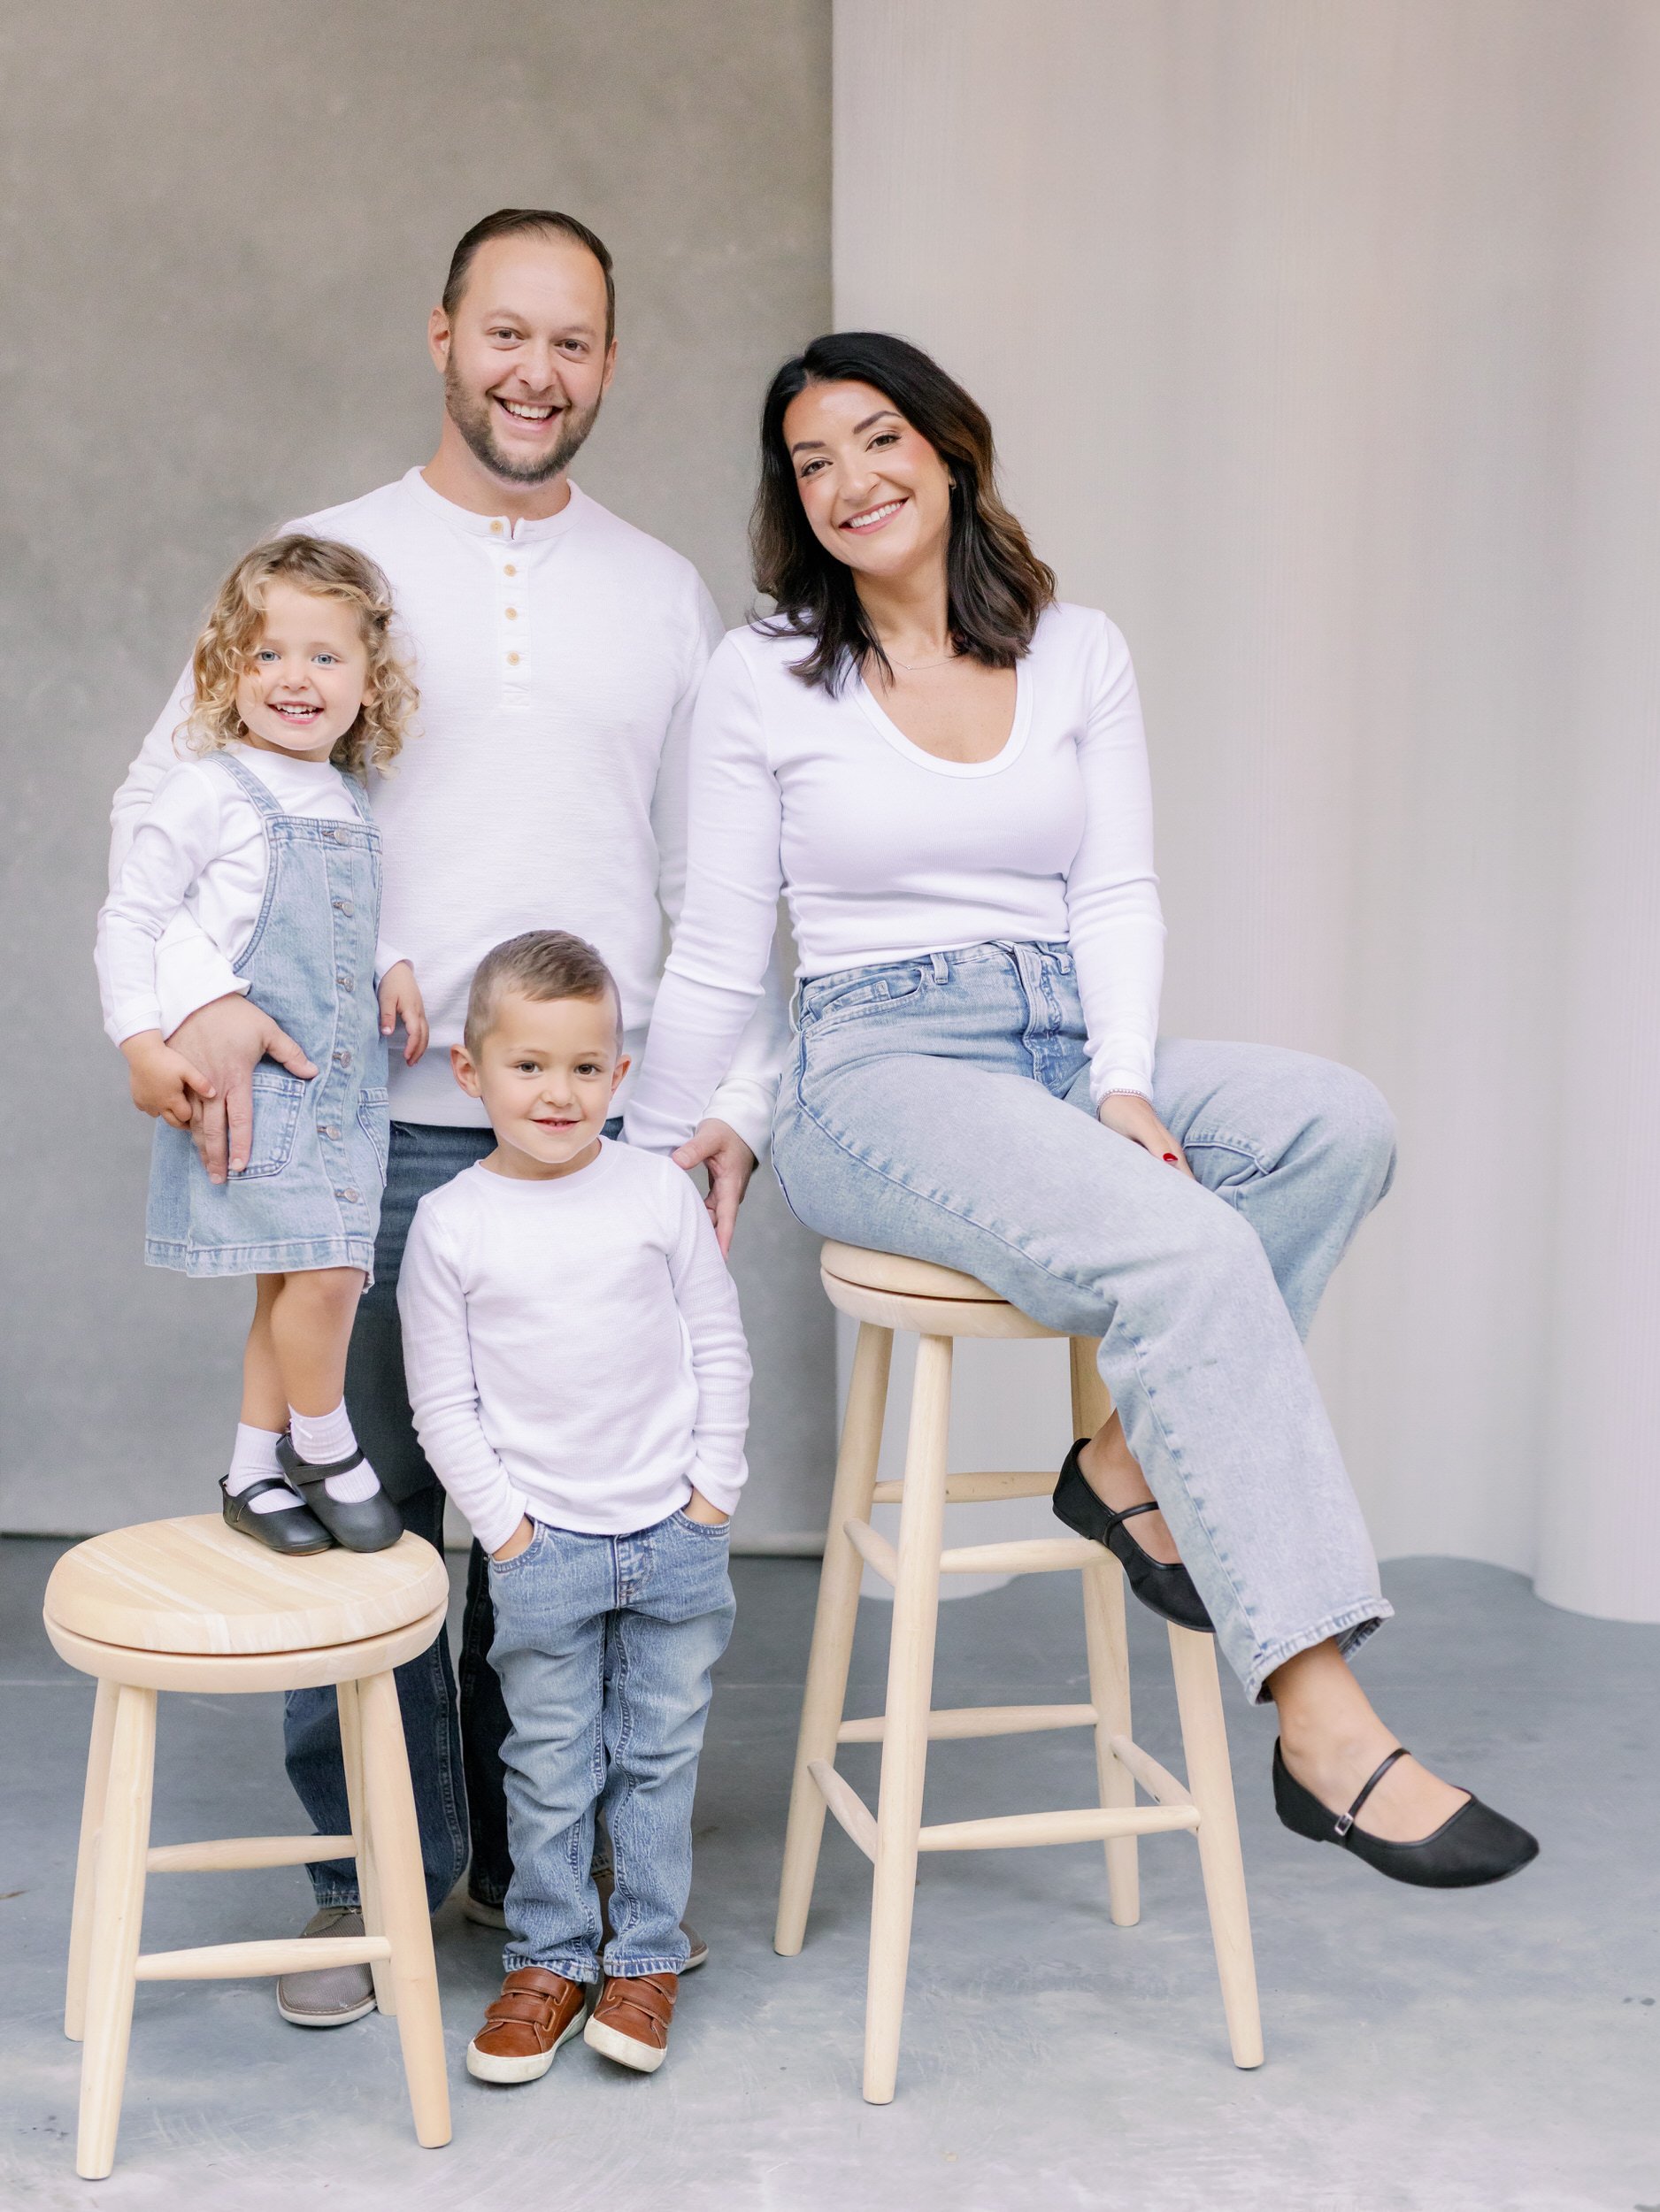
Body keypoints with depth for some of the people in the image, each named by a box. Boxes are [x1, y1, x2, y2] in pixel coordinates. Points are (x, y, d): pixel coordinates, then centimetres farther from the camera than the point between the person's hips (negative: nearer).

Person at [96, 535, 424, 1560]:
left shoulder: (352, 805, 11)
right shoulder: (209, 791, -7)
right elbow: (130, 918, -5)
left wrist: (394, 968, 4)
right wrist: (145, 1044, -13)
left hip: (343, 1083, 7)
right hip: (250, 1080, -6)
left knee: (292, 1283, 11)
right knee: (322, 1271, -15)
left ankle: (255, 1469, 24)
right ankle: (326, 1449, 7)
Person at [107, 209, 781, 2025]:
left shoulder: (668, 597, 12)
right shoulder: (328, 563, 5)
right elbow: (164, 799, 0)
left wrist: (735, 1095, 3)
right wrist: (192, 988, -17)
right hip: (373, 1129, -1)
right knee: (363, 1504, 5)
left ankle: (534, 1857, 26)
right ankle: (373, 1871, 22)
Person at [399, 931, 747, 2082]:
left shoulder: (662, 1191, -2)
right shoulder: (450, 1224, -5)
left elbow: (721, 1351, 4)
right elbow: (442, 1401, -2)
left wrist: (713, 1490, -1)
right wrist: (504, 1524, -6)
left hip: (678, 1535, 1)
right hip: (543, 1550, -1)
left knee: (662, 1751, 11)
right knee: (552, 1765, 8)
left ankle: (647, 1958, 25)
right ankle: (549, 1959, 25)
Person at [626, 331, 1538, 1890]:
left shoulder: (1078, 652, 13)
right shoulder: (763, 676, 5)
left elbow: (1118, 895, 6)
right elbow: (716, 953, 6)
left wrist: (1126, 1083, -11)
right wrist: (649, 1172, 7)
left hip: (1077, 1049, 5)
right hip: (880, 1074, -4)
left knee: (1339, 1124, -26)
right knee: (1186, 1250, -32)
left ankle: (1135, 1460, -14)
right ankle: (1324, 1731, -32)